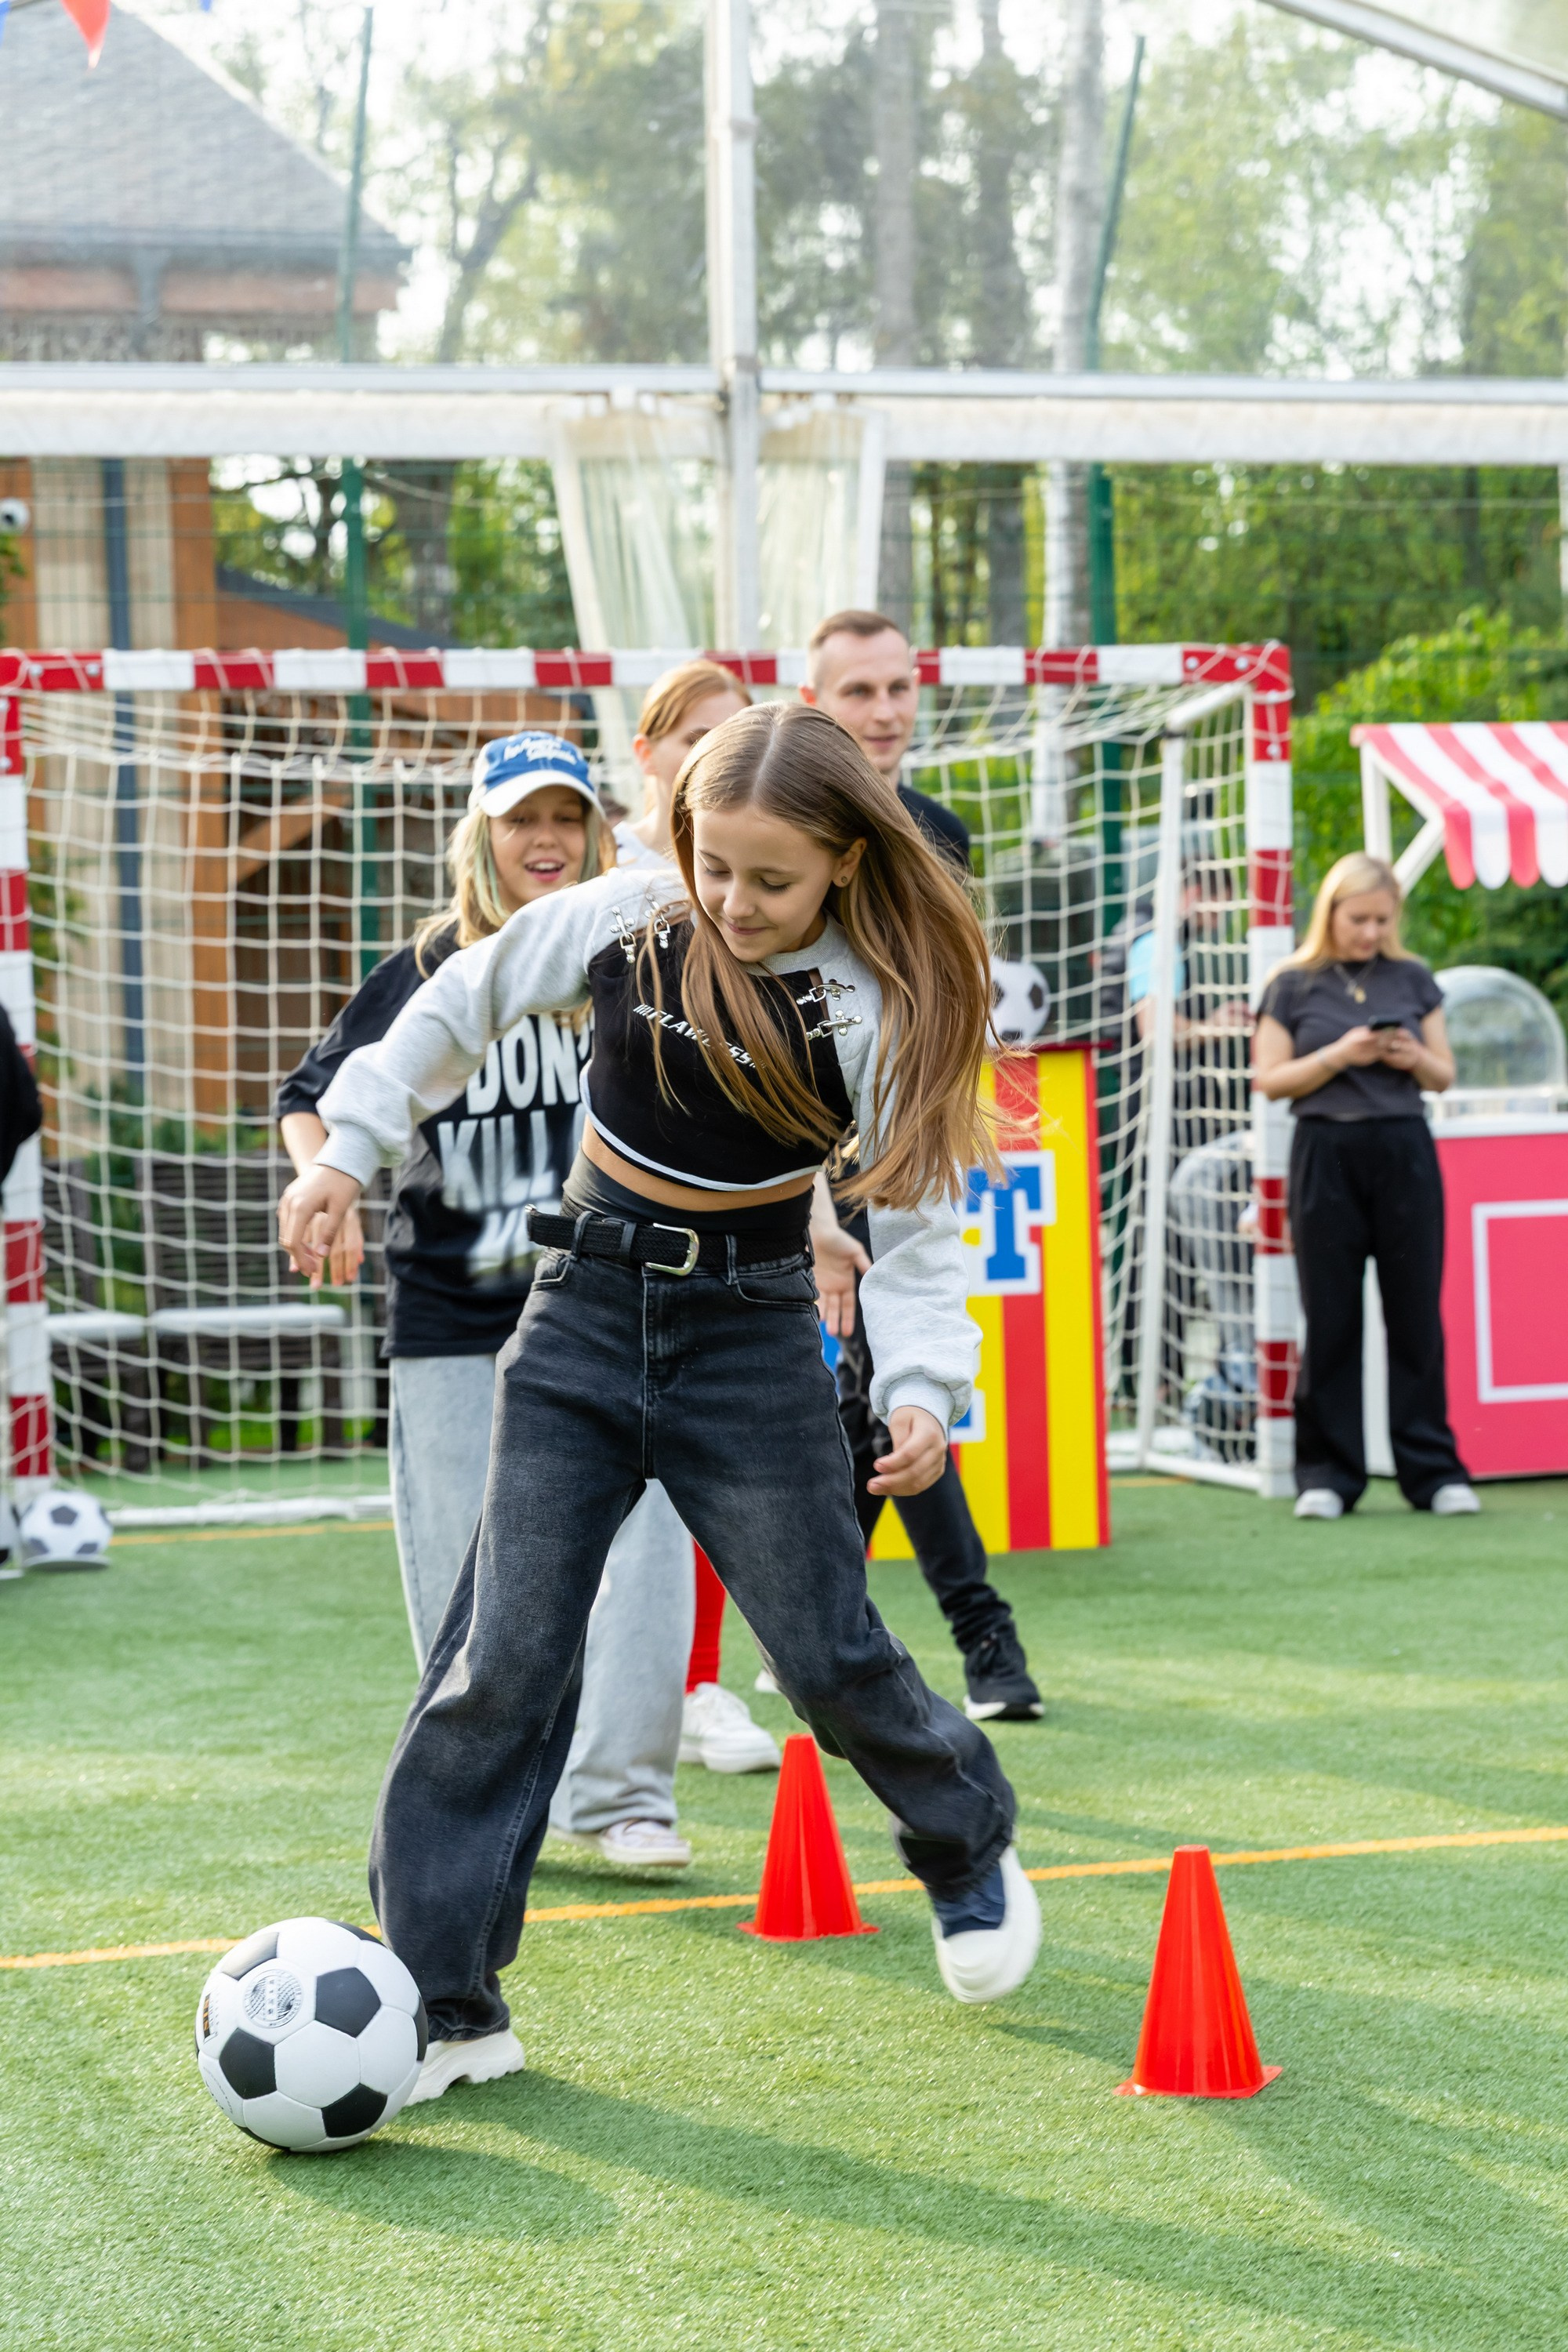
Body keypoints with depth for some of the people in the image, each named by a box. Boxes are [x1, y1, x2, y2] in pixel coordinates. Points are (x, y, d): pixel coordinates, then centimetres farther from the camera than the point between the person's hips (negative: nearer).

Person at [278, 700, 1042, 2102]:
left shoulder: (877, 1007, -14)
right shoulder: (623, 923, -7)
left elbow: (915, 1215, -11)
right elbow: (460, 1010, 8)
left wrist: (924, 1386, -24)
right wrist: (349, 1150, 8)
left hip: (751, 1333, -2)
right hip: (585, 1314, 2)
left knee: (828, 1653, 3)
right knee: (503, 1656, -4)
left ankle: (971, 1853, 34)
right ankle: (442, 2003, 2)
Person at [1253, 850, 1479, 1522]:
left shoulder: (1412, 980, 10)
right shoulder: (1294, 985, 4)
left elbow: (1444, 1075, 13)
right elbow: (1269, 1079, 0)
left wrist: (1415, 1058, -8)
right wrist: (1339, 1054, -13)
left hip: (1404, 1151, 2)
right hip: (1327, 1156, -2)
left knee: (1416, 1312, 1)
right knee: (1331, 1318, 1)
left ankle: (1433, 1471, 7)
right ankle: (1328, 1473, 8)